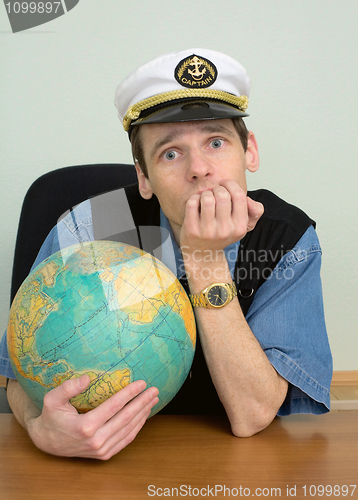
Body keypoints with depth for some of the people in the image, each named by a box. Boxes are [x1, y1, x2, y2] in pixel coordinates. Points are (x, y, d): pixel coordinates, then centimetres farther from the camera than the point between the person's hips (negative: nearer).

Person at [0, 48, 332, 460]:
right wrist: (42, 430, -29)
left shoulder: (288, 239, -14)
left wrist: (207, 259, -27)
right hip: (112, 462, 1)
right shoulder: (87, 232, -16)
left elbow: (252, 415, -20)